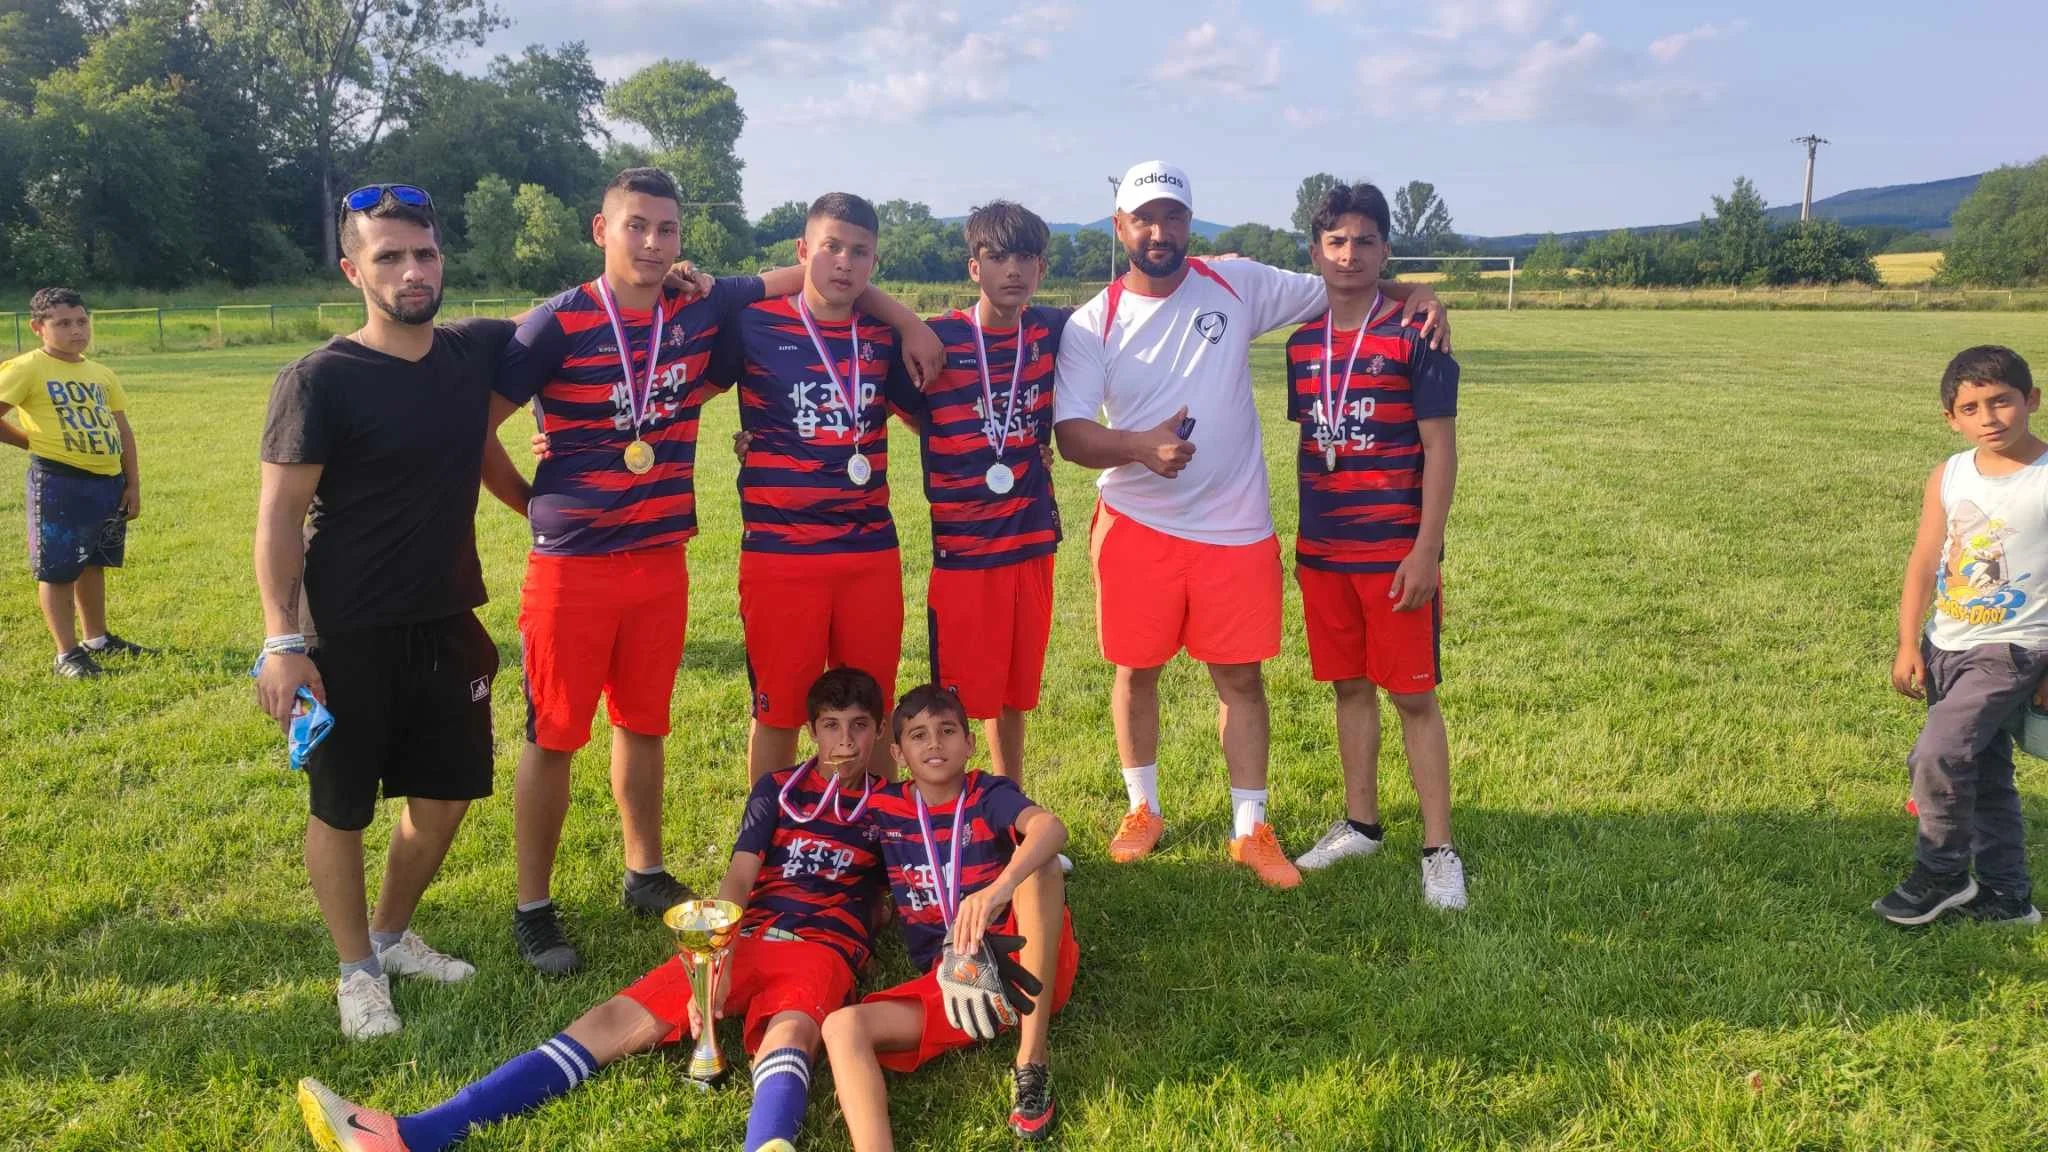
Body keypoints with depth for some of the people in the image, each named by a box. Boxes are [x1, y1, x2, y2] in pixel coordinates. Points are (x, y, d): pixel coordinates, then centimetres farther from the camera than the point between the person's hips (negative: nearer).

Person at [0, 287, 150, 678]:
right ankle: (67, 653, 7)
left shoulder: (101, 374, 11)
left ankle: (96, 638, 31)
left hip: (109, 481, 6)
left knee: (93, 563, 18)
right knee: (57, 569, 1)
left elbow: (123, 431, 13)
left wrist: (133, 484, 9)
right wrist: (34, 441, -1)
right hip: (59, 483, -6)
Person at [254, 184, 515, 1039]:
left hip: (448, 624, 5)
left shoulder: (477, 352, 0)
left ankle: (392, 934, 37)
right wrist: (281, 642, -18)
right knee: (342, 809, 8)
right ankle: (358, 970, 27)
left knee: (445, 796, 14)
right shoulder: (319, 380, -13)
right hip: (351, 638, -5)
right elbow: (280, 515, -12)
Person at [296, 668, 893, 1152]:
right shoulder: (777, 788, 17)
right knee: (612, 1022, -14)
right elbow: (737, 879, 4)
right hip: (743, 938, 3)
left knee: (791, 1032, -38)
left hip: (822, 948, -3)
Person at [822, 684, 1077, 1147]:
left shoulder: (989, 795, -3)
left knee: (1039, 866, -29)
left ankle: (1032, 1064, -25)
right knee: (843, 1027, -21)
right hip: (943, 979, 3)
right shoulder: (884, 808, 8)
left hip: (1021, 965, -2)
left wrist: (1000, 888, -46)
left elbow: (1051, 827, -27)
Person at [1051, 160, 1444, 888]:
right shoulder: (1093, 324, -4)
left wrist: (1412, 293, -10)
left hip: (1235, 526, 1)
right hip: (1136, 525, 0)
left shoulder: (1237, 284, 0)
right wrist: (1140, 445, -31)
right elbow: (1069, 432, -13)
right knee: (1136, 669, 10)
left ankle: (1251, 829, 19)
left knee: (1240, 675, 6)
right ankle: (1143, 810, 30)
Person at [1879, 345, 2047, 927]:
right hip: (1946, 646, 6)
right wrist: (1909, 645, -2)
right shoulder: (1949, 476, 1)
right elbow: (1924, 564, 3)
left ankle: (1941, 875, 3)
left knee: (1938, 752, -18)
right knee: (1983, 774, 15)